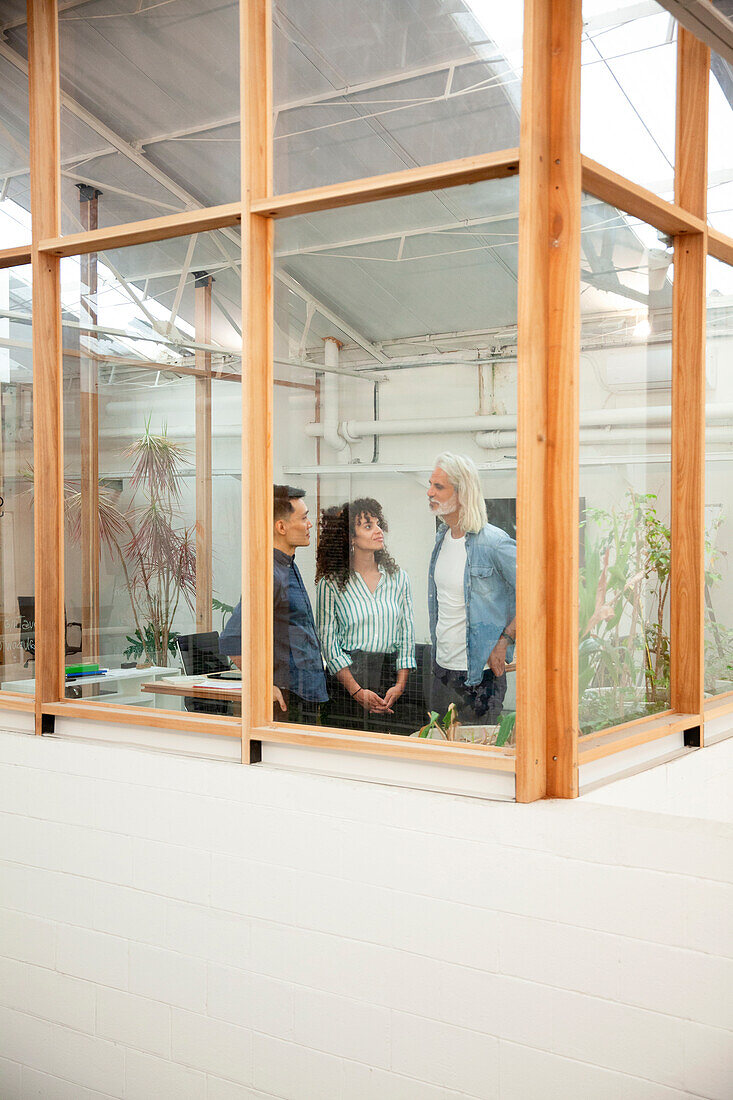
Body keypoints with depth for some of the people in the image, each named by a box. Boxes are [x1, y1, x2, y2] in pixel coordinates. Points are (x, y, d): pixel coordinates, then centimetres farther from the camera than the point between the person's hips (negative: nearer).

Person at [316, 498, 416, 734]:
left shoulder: (399, 578, 10)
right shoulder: (331, 583, -1)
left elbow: (407, 634, 9)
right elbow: (327, 641, -3)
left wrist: (400, 685, -3)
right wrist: (357, 691, -11)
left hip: (390, 675, 3)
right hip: (348, 677, -2)